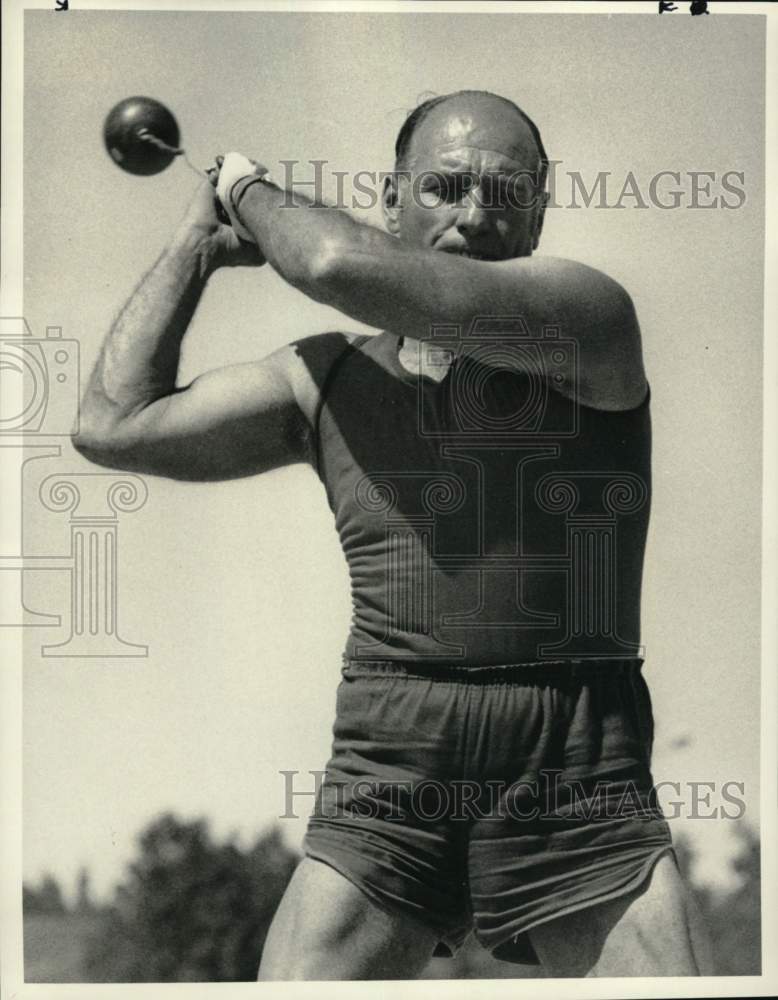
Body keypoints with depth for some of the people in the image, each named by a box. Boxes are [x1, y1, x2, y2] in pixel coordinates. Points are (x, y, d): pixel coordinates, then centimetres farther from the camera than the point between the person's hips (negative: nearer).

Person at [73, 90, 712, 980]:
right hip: (386, 783, 3)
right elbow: (114, 426, 13)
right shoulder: (328, 381, 11)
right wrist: (201, 237, 19)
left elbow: (350, 271, -16)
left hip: (583, 783, -2)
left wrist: (253, 189, 4)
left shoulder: (589, 319, -3)